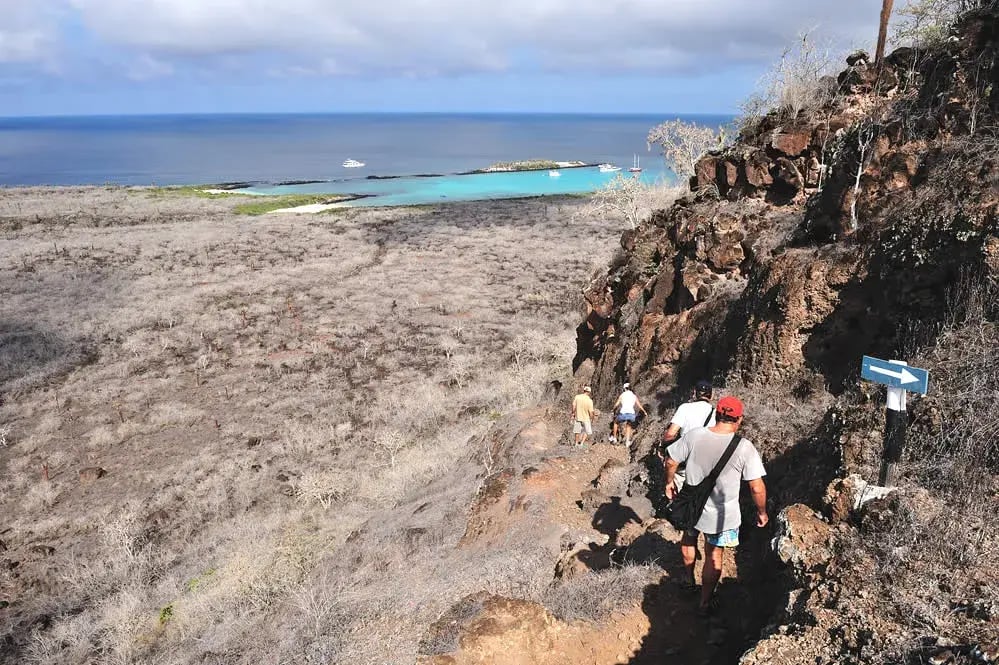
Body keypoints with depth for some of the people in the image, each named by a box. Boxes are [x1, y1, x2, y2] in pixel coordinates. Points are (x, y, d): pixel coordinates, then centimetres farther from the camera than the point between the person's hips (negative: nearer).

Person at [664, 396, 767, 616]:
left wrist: (669, 483, 14)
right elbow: (757, 488, -17)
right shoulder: (744, 447, -21)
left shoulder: (694, 436, -16)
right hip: (722, 515, -2)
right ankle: (705, 603, 33)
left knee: (688, 538, 32)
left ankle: (688, 579, 51)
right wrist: (762, 512, 0)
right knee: (715, 557, 19)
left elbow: (671, 462, -5)